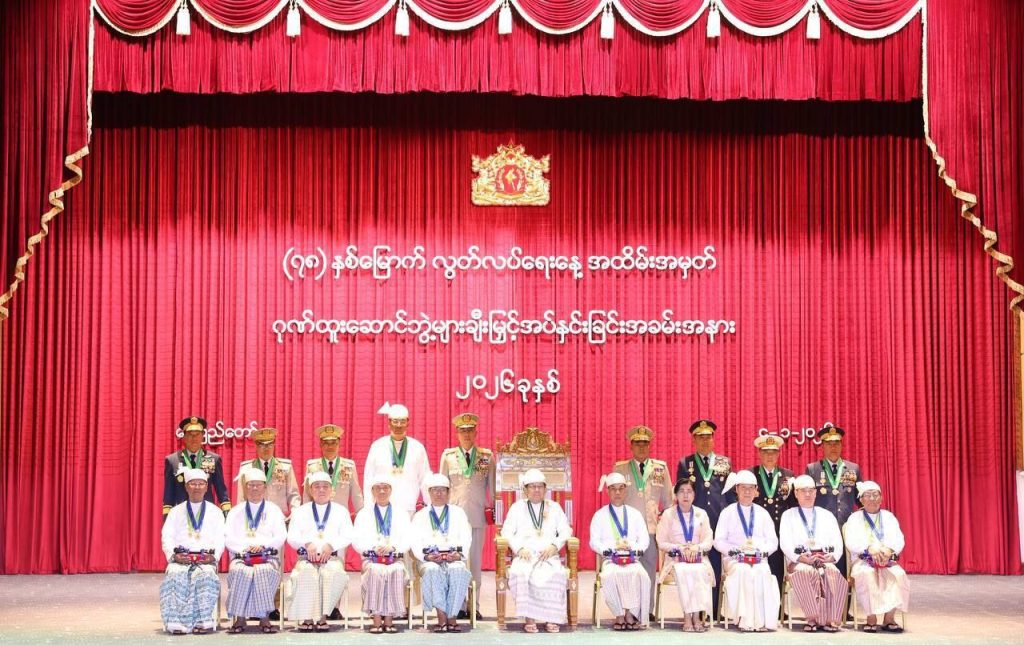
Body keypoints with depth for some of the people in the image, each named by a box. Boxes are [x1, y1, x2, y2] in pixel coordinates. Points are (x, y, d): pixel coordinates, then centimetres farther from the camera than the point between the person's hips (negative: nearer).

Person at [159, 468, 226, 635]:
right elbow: (167, 537, 11)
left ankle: (202, 621, -35)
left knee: (205, 576, -35)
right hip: (180, 558, 1)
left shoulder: (215, 512, 20)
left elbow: (220, 538, 10)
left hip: (206, 559, -1)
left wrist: (214, 556, -9)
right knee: (175, 576, -33)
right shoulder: (176, 511, 22)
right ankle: (176, 622, -37)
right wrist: (173, 555, -8)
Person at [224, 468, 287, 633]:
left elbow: (281, 537, 6)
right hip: (241, 557, 1)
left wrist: (263, 545, -12)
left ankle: (264, 618, -29)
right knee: (240, 572, -34)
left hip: (268, 556, 0)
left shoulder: (273, 510, 18)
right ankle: (240, 618, -28)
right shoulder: (236, 511, 20)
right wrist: (245, 546, -11)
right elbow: (228, 538, 8)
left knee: (265, 571, -35)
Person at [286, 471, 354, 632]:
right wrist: (307, 544, -12)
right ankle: (307, 617, -30)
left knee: (335, 573, -35)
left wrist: (331, 545, -12)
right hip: (307, 558, 0)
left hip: (332, 558, 0)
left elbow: (348, 536, 6)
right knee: (306, 574, -35)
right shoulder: (300, 511, 20)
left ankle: (323, 616, -28)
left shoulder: (341, 511, 18)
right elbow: (292, 537, 9)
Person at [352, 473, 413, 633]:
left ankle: (389, 618, -30)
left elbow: (407, 540, 7)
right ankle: (376, 619, -33)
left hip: (395, 559, 0)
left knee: (396, 571, -34)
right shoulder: (364, 514, 17)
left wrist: (392, 547, -13)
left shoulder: (400, 513, 18)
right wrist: (374, 548, -12)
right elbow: (357, 541, 7)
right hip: (371, 559, 0)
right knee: (376, 571, -34)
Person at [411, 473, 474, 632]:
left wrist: (459, 554, -9)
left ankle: (451, 617, -31)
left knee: (458, 571, -35)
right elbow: (416, 542, 8)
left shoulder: (458, 513, 21)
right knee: (433, 571, -36)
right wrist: (427, 556, -12)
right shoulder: (420, 516, 20)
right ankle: (441, 617, -36)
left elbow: (466, 538, 10)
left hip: (454, 559, 0)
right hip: (429, 560, 0)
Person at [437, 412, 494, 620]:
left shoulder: (487, 456, 8)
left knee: (476, 561, 2)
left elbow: (492, 485, 10)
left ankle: (474, 605, 6)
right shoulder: (448, 456, 8)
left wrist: (493, 508, 7)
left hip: (478, 515, 0)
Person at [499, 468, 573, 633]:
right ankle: (529, 618, -29)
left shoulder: (554, 507, 20)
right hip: (524, 556, -1)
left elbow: (566, 531, 12)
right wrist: (519, 548, -8)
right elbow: (506, 532, 9)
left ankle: (551, 618, -26)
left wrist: (555, 546, -7)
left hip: (549, 556, 1)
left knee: (555, 575, -34)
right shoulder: (517, 507, 18)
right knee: (520, 573, -35)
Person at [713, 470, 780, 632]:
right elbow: (719, 541, 5)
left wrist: (759, 549, -9)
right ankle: (745, 620, -34)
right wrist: (737, 549, -12)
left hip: (759, 559, 2)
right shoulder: (727, 513, 12)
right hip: (735, 559, -1)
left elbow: (773, 542, 13)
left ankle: (763, 620, -32)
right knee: (743, 572, -35)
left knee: (763, 573, -32)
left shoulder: (763, 513, 18)